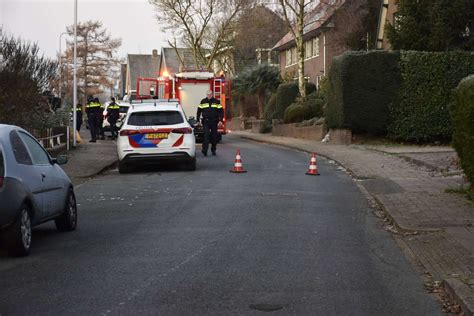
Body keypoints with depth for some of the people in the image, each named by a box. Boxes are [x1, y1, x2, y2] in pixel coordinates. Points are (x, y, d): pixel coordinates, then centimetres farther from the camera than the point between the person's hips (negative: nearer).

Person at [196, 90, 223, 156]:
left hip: (214, 122, 1)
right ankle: (204, 150, -17)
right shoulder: (203, 101, 7)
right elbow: (199, 111, 10)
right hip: (206, 122, -1)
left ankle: (213, 150, 19)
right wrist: (198, 120, 5)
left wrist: (220, 120, -3)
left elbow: (221, 111, 5)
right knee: (206, 136, -12)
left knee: (214, 136, 6)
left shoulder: (216, 101, 5)